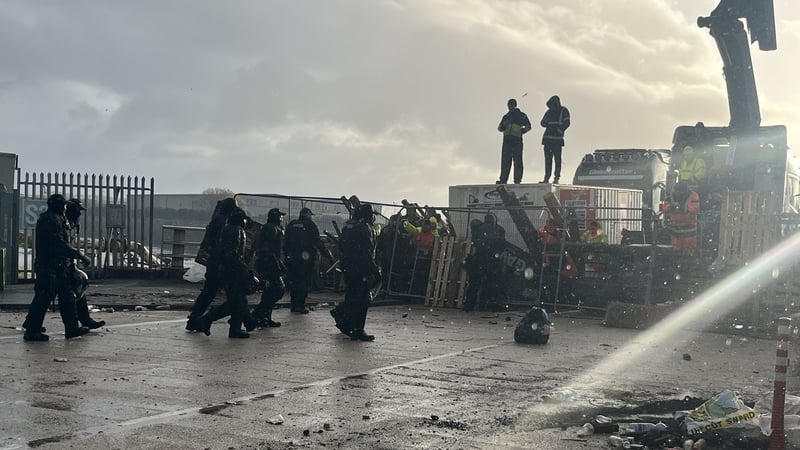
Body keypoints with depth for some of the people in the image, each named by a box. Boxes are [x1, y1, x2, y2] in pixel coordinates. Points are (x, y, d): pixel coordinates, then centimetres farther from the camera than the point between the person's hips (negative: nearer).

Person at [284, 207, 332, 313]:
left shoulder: (291, 225, 8)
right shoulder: (310, 225, -6)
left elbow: (286, 242, 11)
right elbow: (318, 243, -8)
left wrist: (286, 255, 19)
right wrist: (328, 254, -2)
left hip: (292, 258, 5)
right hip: (306, 258, -5)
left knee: (294, 281, 13)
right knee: (305, 282, 1)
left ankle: (294, 305, 15)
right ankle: (300, 305, -4)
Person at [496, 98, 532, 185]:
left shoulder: (521, 115, 13)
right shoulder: (506, 116, 19)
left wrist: (520, 132, 1)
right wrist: (504, 124, 3)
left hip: (517, 140, -3)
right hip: (507, 140, 3)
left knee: (517, 161, -5)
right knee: (505, 161, -3)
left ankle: (517, 180, -8)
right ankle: (503, 180, -6)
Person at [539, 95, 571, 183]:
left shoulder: (564, 111, 4)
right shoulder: (549, 111, 17)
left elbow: (566, 123, -4)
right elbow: (543, 123, 19)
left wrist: (559, 131, -14)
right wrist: (545, 122, -3)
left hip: (557, 139, -5)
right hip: (548, 138, 5)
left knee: (557, 159, -6)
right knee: (548, 159, 3)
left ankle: (556, 178, -7)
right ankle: (546, 178, 4)